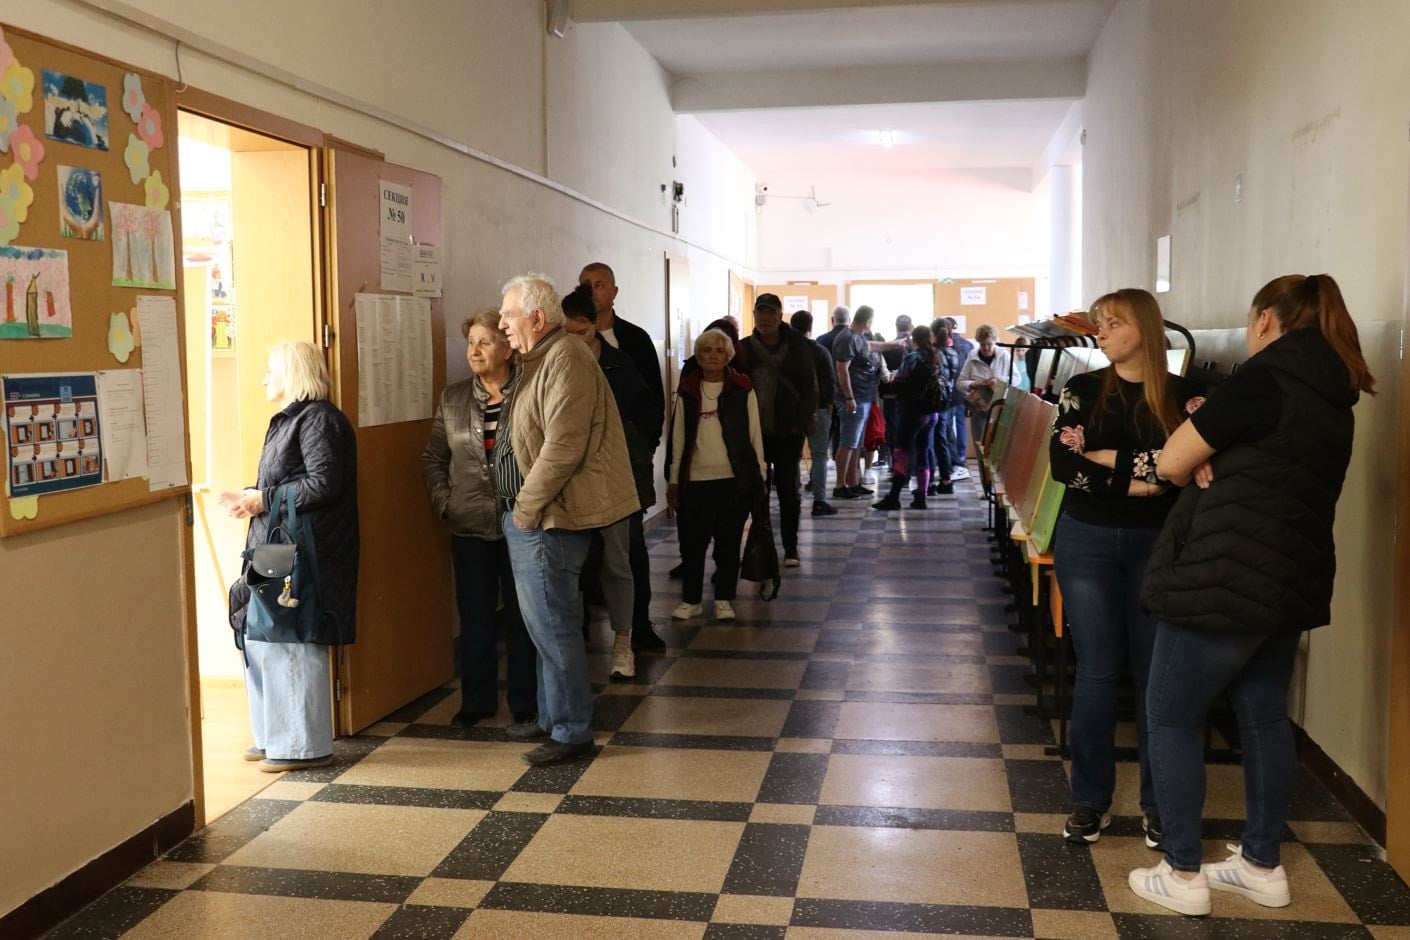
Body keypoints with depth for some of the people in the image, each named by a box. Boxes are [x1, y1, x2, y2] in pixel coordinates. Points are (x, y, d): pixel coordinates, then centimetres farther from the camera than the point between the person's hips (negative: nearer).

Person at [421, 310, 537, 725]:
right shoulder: (452, 399, 7)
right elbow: (433, 458, 12)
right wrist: (442, 501, 1)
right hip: (469, 527, 3)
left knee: (521, 614, 8)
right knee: (474, 616, 11)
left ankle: (525, 699, 20)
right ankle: (476, 700, 23)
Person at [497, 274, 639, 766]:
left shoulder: (565, 361, -16)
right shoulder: (537, 361, 17)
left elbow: (563, 447, -24)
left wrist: (526, 505, -15)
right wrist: (519, 505, 16)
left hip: (547, 520, -10)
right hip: (529, 517, 10)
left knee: (551, 624, -4)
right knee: (546, 623, 18)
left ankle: (571, 730, 7)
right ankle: (552, 716, 29)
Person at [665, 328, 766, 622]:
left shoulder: (742, 389, 2)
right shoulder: (687, 391, 7)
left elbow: (755, 433, 4)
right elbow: (678, 437, 9)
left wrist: (759, 475, 1)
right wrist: (673, 480, 8)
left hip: (735, 479, -1)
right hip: (695, 480, 1)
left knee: (728, 542, 7)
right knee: (691, 542, 3)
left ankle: (724, 599, 20)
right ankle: (691, 599, 18)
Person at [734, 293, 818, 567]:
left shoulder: (797, 347, 0)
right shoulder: (745, 349, 3)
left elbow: (809, 388, -1)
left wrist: (803, 425, -9)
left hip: (788, 432, -1)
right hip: (755, 431, 1)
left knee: (788, 490, 3)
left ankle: (790, 548, 13)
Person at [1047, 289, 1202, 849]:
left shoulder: (1183, 395, 1)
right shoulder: (1083, 389, 2)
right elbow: (1062, 464, -9)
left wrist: (1107, 457, -14)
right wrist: (1141, 479, -15)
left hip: (1158, 545, 0)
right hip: (1086, 541, 0)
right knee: (1097, 672, 3)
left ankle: (1159, 803, 17)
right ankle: (1090, 799, 15)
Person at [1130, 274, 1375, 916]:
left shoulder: (1265, 377, -14)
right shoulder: (1334, 396, 13)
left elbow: (1172, 464, -11)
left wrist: (1197, 434, 9)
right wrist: (1213, 458, 2)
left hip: (1225, 575, -8)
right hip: (1290, 578, 9)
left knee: (1171, 717, 4)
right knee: (1264, 716, 17)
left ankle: (1183, 875, 10)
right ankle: (1263, 865, 27)